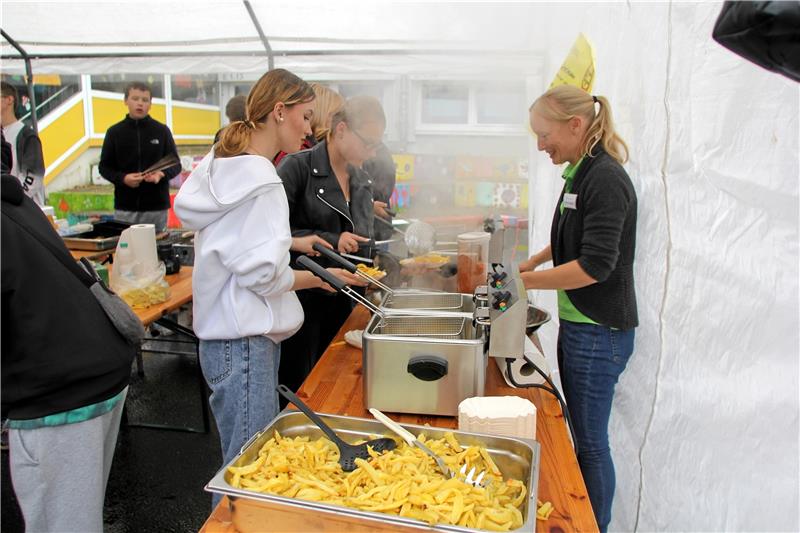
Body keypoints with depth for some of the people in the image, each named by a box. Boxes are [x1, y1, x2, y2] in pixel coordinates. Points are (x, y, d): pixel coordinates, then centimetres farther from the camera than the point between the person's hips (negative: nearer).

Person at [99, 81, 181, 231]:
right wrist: (123, 178, -12)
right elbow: (104, 167, 9)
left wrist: (162, 174, -15)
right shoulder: (114, 132, 5)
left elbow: (175, 165, 6)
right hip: (125, 207, 1)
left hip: (156, 206, 0)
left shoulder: (162, 131, 3)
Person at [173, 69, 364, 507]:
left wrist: (291, 243, 14)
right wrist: (319, 278, -7)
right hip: (243, 343, -10)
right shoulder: (258, 178, -19)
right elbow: (263, 274, -20)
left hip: (234, 335, 10)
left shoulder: (226, 165, 11)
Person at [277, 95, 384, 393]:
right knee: (297, 390, 7)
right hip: (303, 299, -6)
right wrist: (330, 241, -20)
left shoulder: (362, 181, 10)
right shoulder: (297, 167, -11)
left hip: (344, 302, 6)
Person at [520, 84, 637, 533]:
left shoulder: (605, 179, -19)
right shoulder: (580, 174, 9)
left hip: (598, 333, -10)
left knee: (591, 442, 5)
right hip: (578, 324, 10)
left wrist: (525, 281, -18)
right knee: (581, 434, 21)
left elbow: (595, 265, -25)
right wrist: (534, 262, 14)